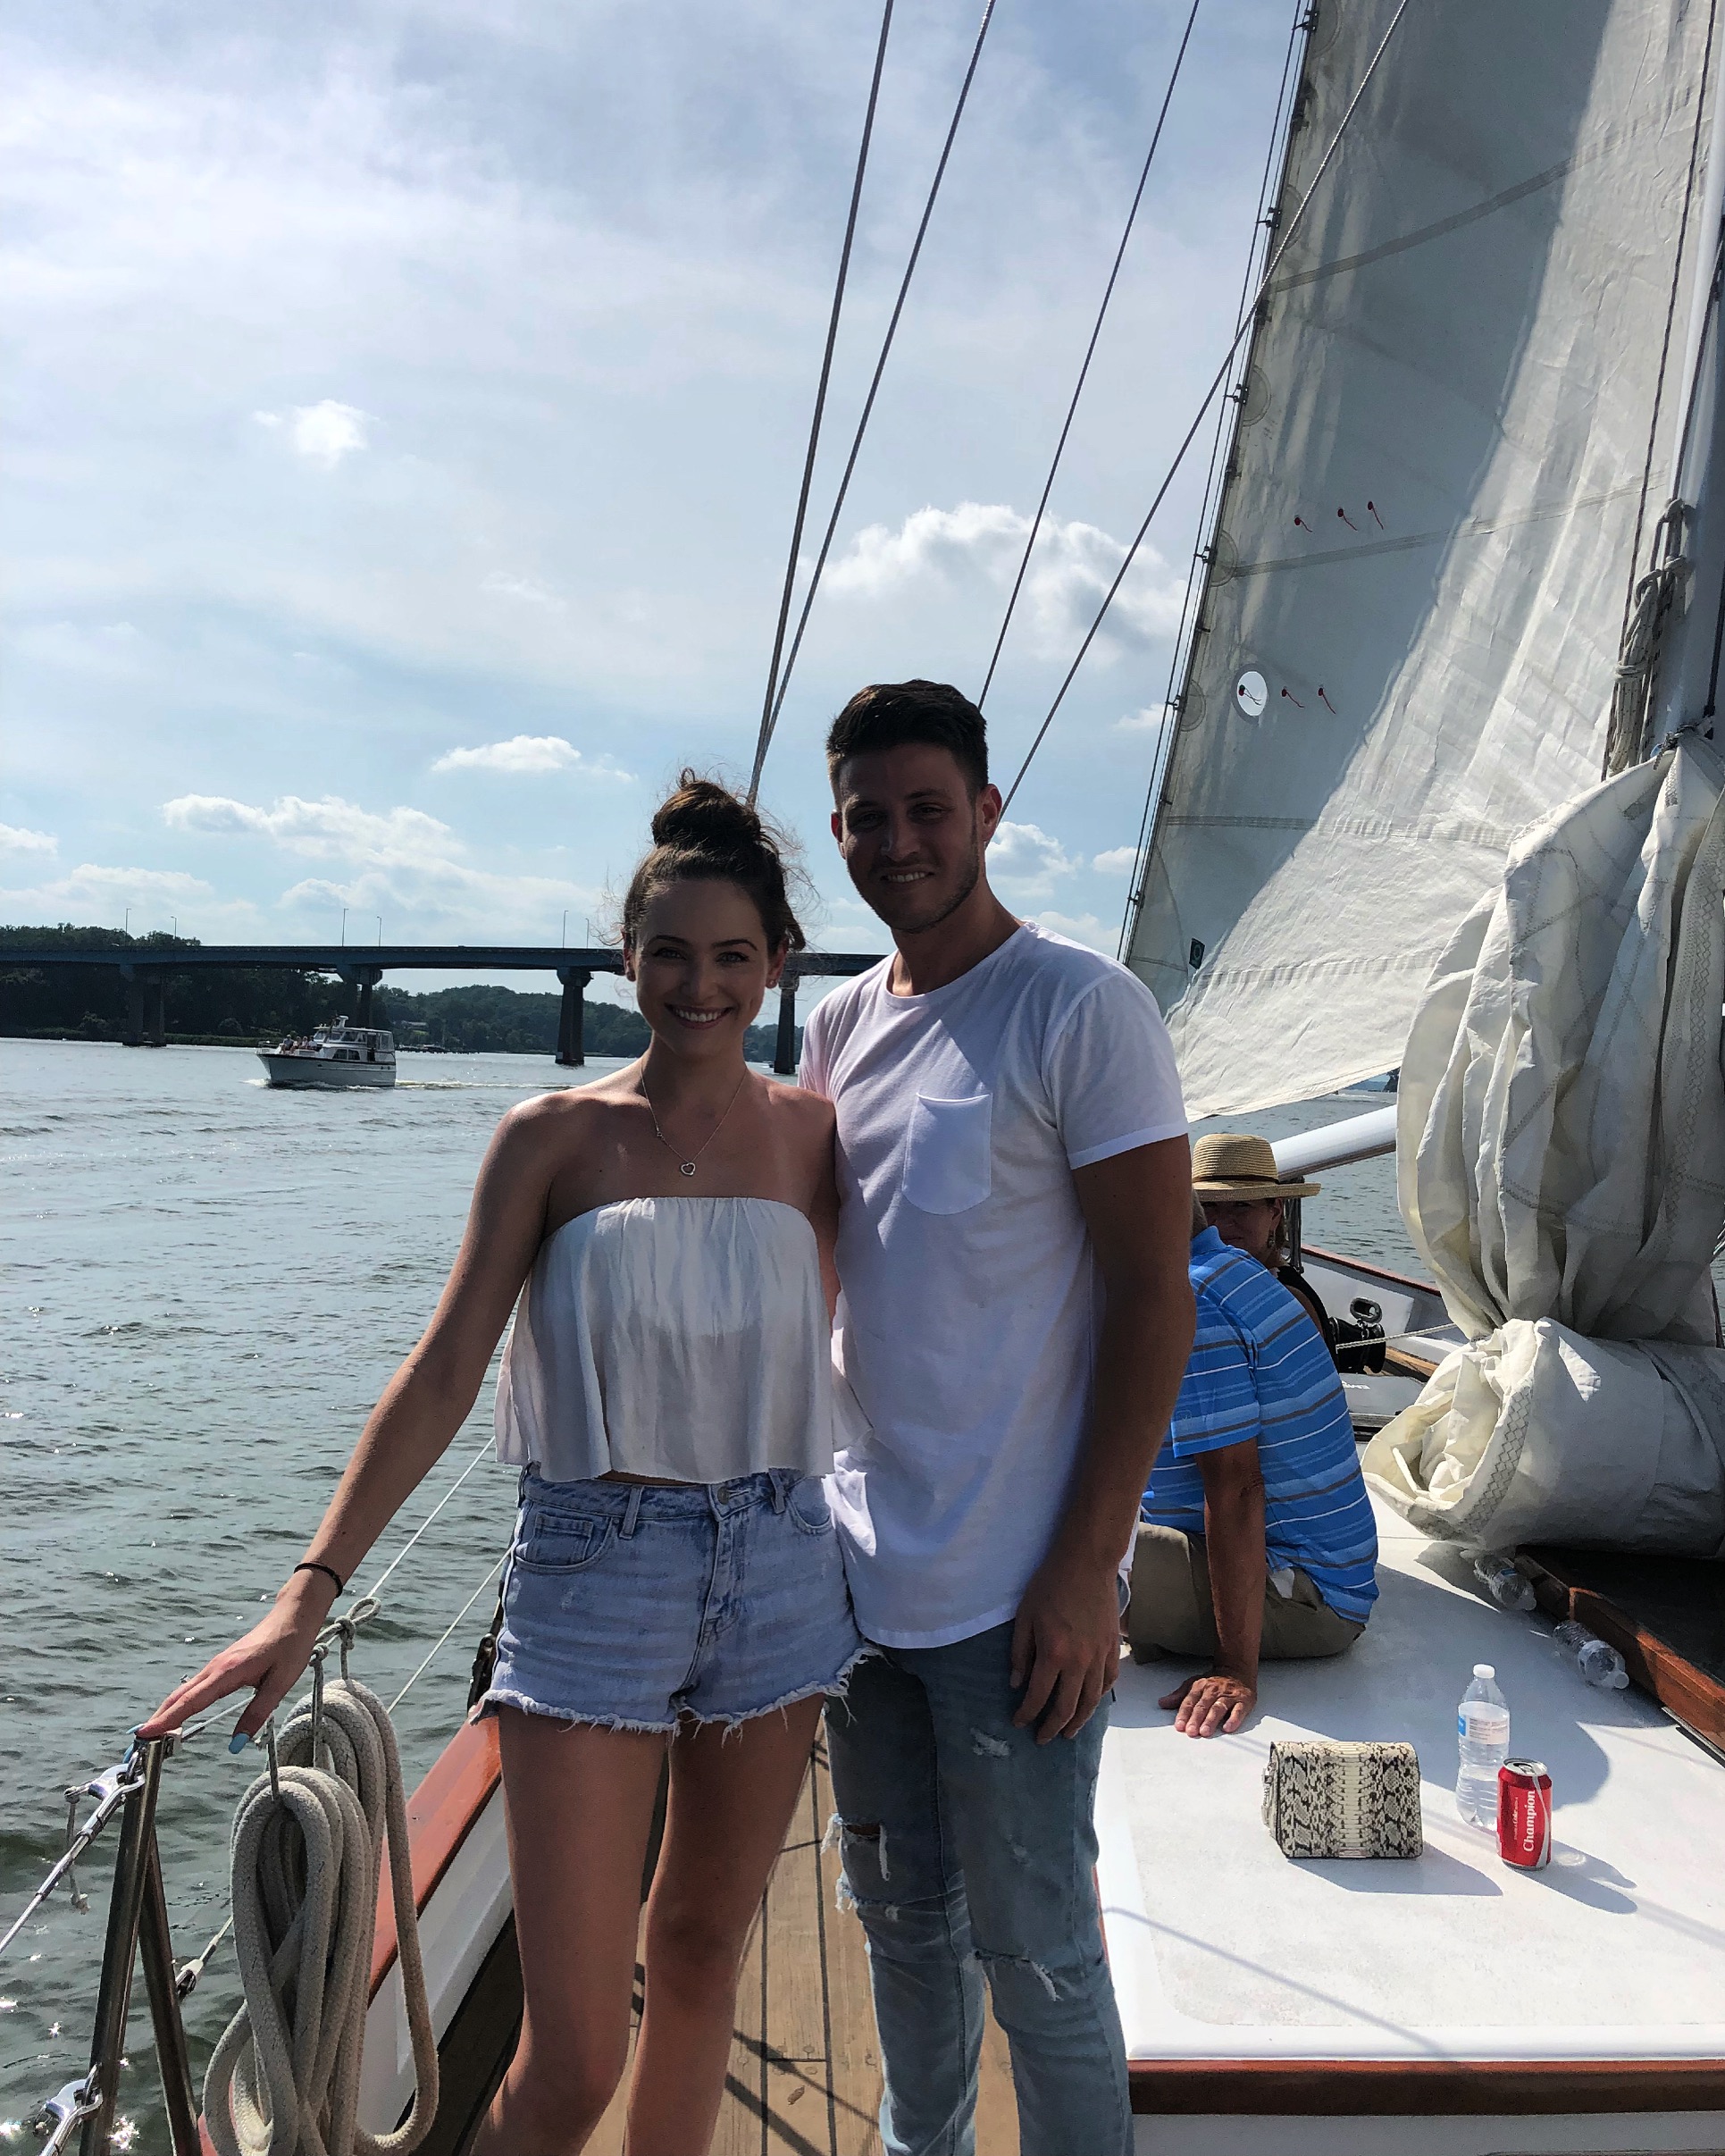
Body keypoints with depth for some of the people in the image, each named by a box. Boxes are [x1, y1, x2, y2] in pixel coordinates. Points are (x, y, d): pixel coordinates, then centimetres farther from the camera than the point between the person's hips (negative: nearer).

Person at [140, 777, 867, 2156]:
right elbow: (444, 1372, -6)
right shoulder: (553, 1136, -4)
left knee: (703, 1944, 19)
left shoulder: (813, 1132, 3)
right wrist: (313, 1589, -11)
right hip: (595, 1571, -2)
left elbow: (870, 1334, 9)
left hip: (775, 1566, 3)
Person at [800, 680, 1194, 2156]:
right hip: (863, 1565, 7)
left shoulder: (1082, 1008, -13)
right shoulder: (839, 1026, 8)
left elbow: (1153, 1299, -14)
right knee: (901, 1921, 22)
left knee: (1032, 1954, 7)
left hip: (1015, 1589, -6)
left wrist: (1087, 1566, -17)